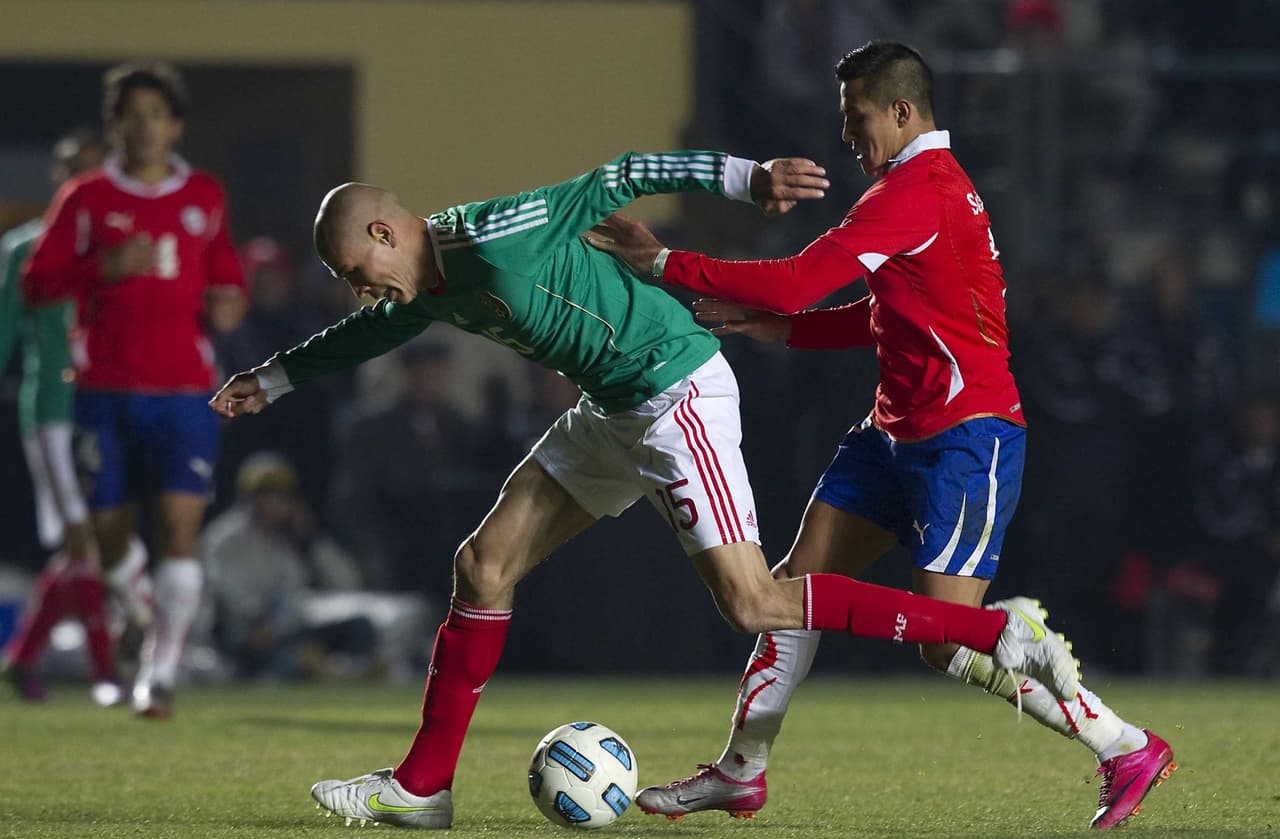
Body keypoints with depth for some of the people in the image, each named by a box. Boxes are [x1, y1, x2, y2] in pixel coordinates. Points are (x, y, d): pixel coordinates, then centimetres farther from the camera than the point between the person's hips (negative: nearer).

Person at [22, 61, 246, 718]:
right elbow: (36, 283, -1)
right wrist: (103, 268, -16)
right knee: (109, 532, 2)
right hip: (106, 388, 0)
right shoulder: (85, 199, 3)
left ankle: (161, 673, -12)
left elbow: (224, 271, 24)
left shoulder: (204, 198, 10)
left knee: (180, 527, -13)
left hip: (185, 389, 0)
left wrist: (229, 302, 2)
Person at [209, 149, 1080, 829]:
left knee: (754, 603, -17)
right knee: (484, 566, 8)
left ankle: (1004, 631, -18)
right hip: (615, 412, 10)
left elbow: (621, 178, -20)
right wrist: (272, 380, 42)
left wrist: (746, 175, -28)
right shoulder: (432, 288, 9)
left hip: (676, 388, -10)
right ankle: (421, 787, 15)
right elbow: (370, 331, 32)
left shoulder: (494, 236, -19)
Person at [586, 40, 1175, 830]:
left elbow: (793, 283, -23)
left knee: (947, 639, -15)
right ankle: (741, 772, 15)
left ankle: (1128, 751, -6)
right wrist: (784, 329, 9)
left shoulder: (913, 191, -18)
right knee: (798, 584, 8)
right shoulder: (936, 181, 14)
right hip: (899, 432, 11)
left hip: (966, 435, -10)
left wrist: (661, 262, -17)